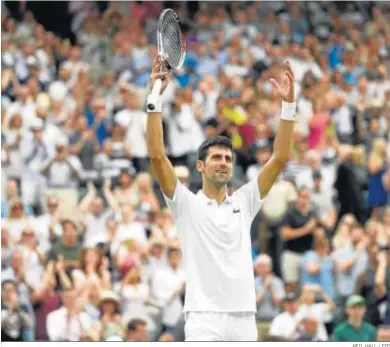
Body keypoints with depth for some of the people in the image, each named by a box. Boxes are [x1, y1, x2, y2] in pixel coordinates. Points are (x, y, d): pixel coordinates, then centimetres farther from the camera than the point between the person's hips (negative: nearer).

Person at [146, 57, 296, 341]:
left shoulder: (244, 202, 13)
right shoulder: (187, 204, 4)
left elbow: (280, 159, 7)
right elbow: (157, 156, -7)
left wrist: (288, 104, -2)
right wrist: (156, 97, -15)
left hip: (243, 320, 4)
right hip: (204, 320, -4)